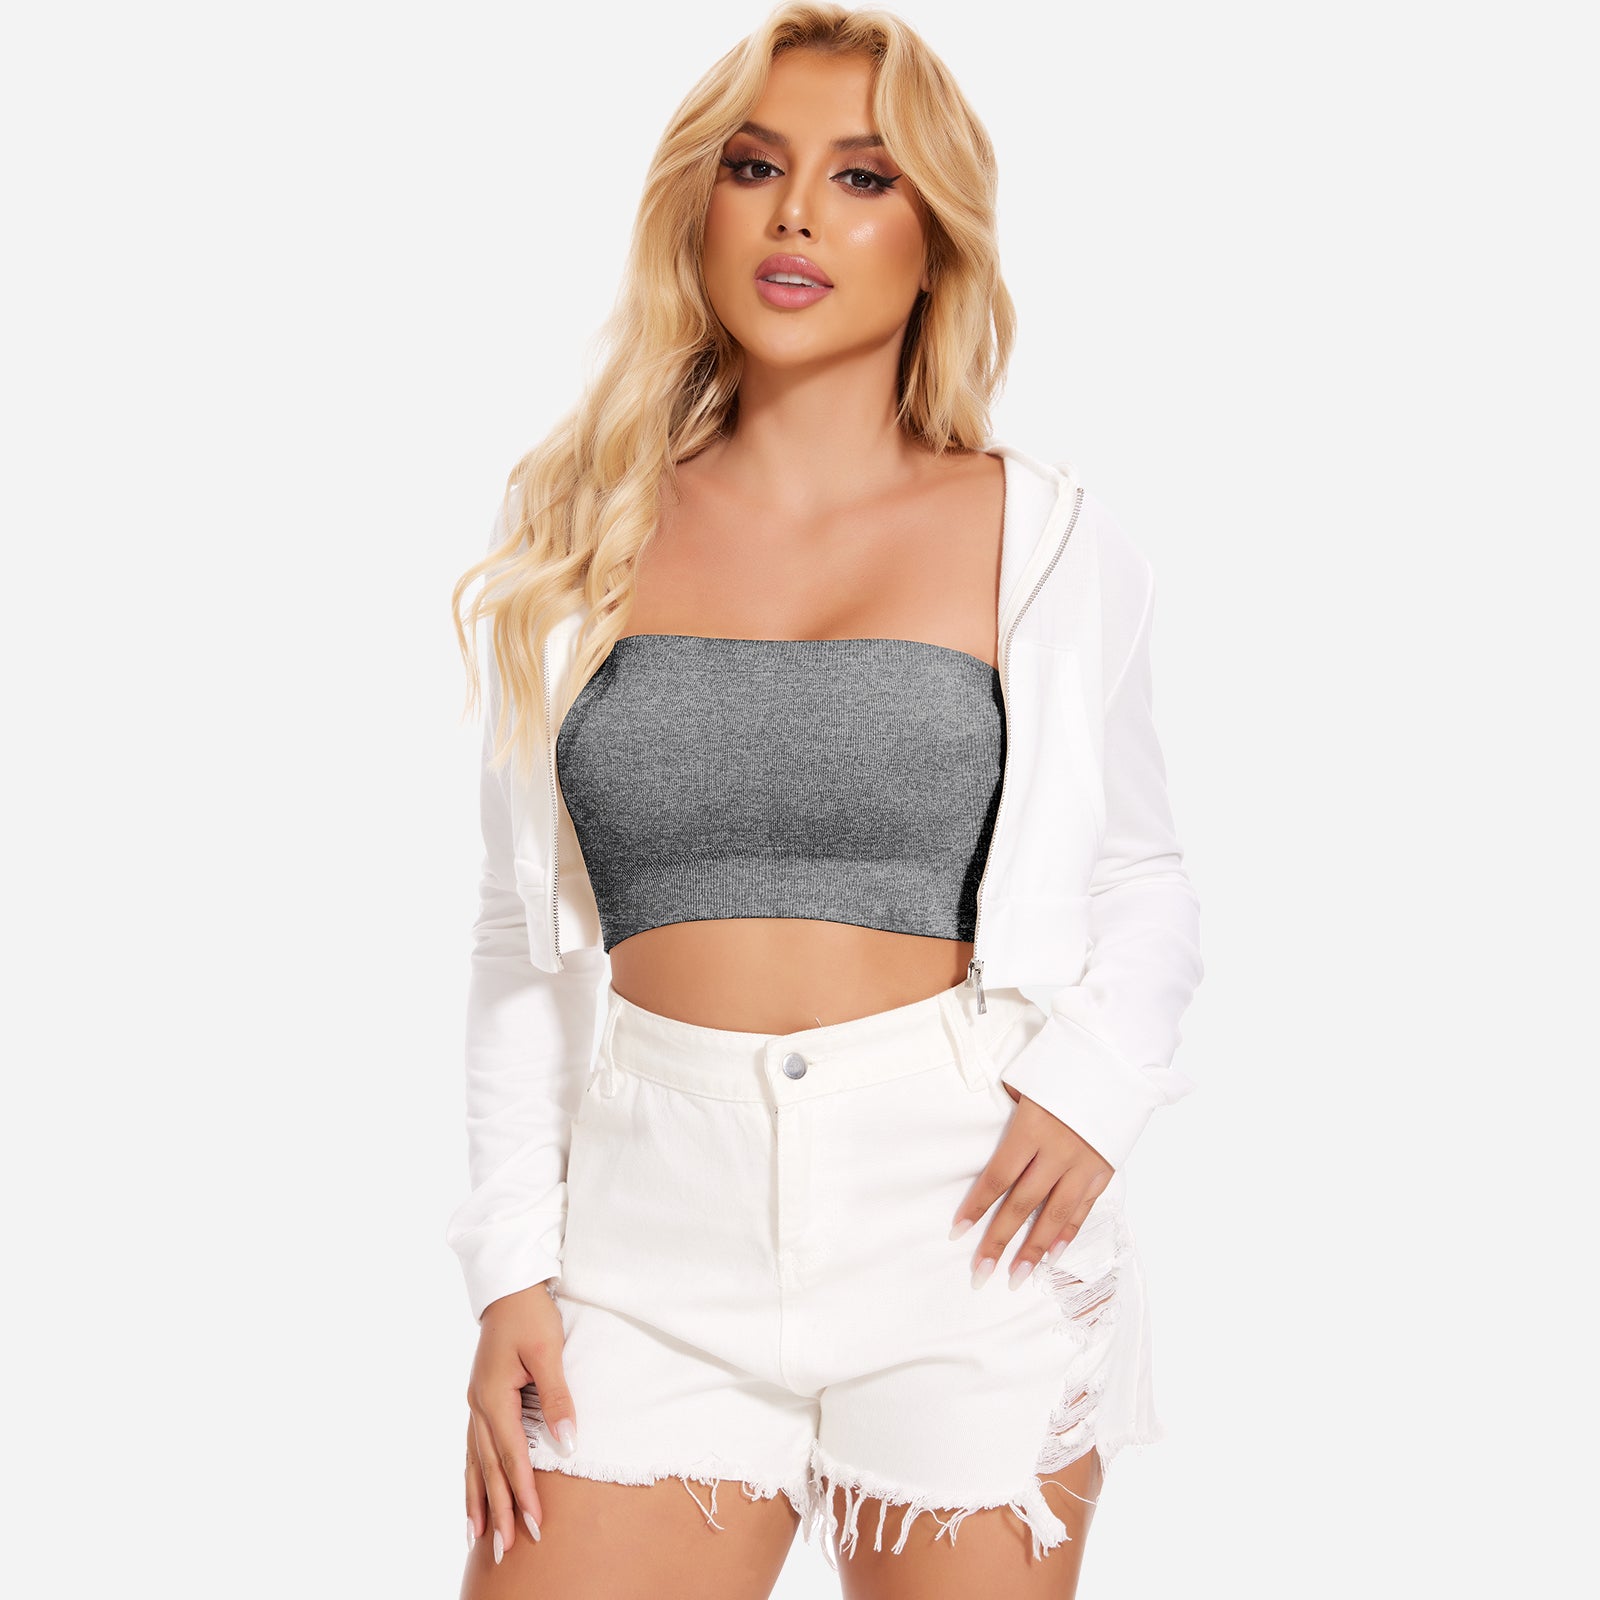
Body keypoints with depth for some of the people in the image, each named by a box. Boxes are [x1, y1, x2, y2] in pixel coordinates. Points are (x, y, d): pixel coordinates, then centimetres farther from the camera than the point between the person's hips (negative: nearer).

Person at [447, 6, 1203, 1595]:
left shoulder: (1051, 543, 3)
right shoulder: (578, 534, 6)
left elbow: (1146, 883, 12)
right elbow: (524, 935, 8)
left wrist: (1093, 1084, -7)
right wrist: (511, 1269, 2)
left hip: (961, 1219, 0)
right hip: (653, 1235, 1)